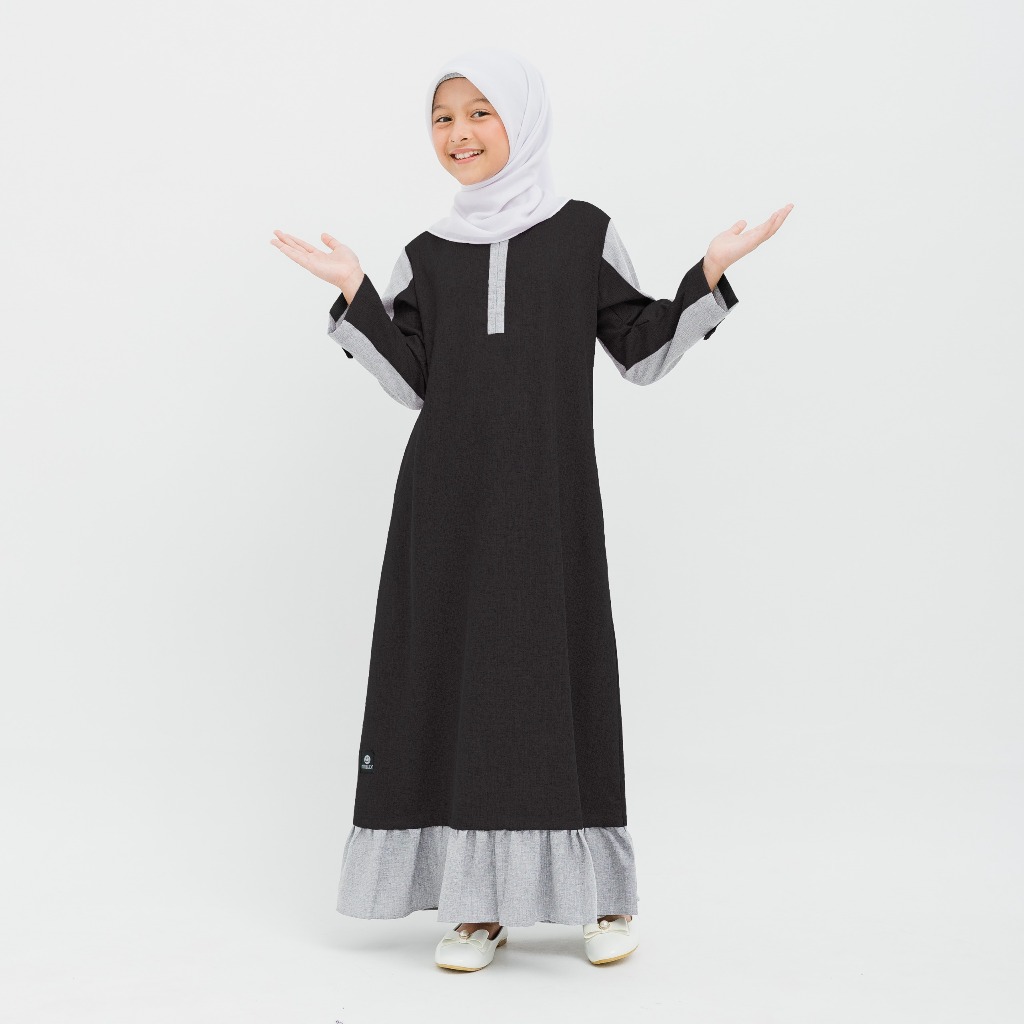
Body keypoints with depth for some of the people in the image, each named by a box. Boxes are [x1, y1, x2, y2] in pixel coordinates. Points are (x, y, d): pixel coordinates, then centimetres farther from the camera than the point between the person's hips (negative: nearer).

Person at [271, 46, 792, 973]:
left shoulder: (585, 233, 7)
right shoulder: (428, 255, 12)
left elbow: (645, 354, 6)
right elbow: (414, 383, 5)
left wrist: (711, 276, -5)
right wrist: (355, 294, 0)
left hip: (550, 497, -2)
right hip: (448, 502, 2)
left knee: (562, 672, -1)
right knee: (452, 673, 1)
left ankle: (602, 891, 14)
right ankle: (479, 900, 10)